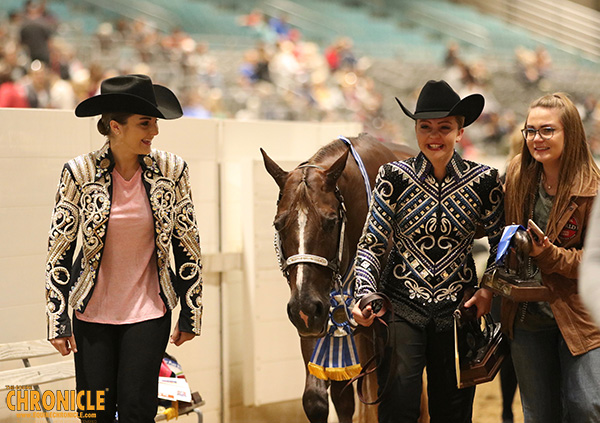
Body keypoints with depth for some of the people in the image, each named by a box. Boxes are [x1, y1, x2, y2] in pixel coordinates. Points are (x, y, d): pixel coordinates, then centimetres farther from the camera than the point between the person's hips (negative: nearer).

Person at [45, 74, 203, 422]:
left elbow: (188, 246, 2)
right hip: (92, 313, 0)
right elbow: (60, 249, -4)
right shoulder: (80, 173, -10)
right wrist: (58, 320, -6)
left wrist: (191, 313, 4)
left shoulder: (172, 170, -6)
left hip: (149, 312, 0)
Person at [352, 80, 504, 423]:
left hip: (458, 309, 1)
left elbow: (501, 243, 9)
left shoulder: (484, 181, -2)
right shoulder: (395, 177, -4)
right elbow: (370, 245, -2)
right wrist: (366, 296, -18)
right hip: (402, 307, -1)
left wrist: (489, 290, -6)